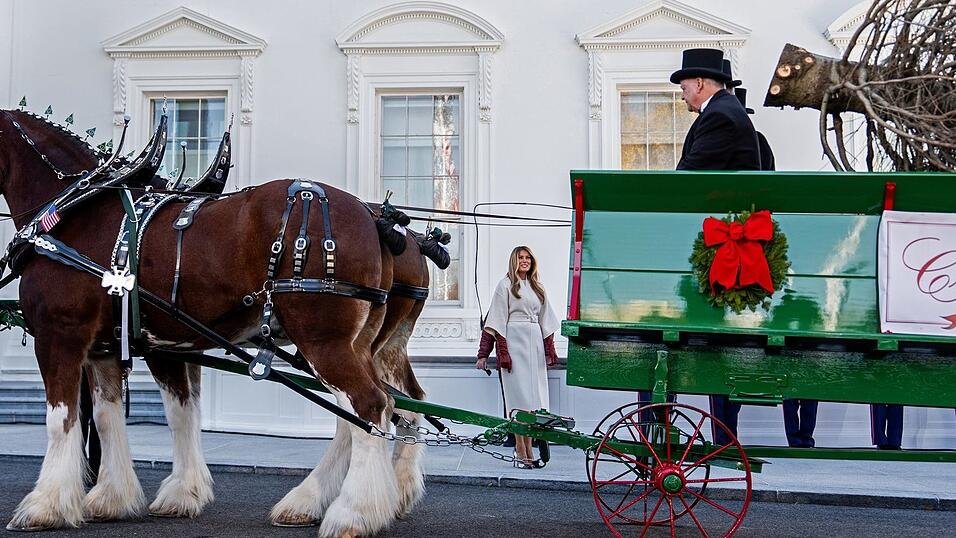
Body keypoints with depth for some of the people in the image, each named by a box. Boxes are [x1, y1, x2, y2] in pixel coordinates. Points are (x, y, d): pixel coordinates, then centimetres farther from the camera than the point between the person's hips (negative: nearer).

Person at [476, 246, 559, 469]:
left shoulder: (537, 288, 21)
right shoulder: (506, 285, 3)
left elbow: (546, 322, 23)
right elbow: (496, 321, -3)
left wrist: (550, 351, 16)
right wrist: (483, 354, -8)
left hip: (534, 342, 6)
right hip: (514, 340, -6)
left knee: (533, 398, 1)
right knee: (520, 395, -10)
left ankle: (526, 450, 4)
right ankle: (522, 453, -10)